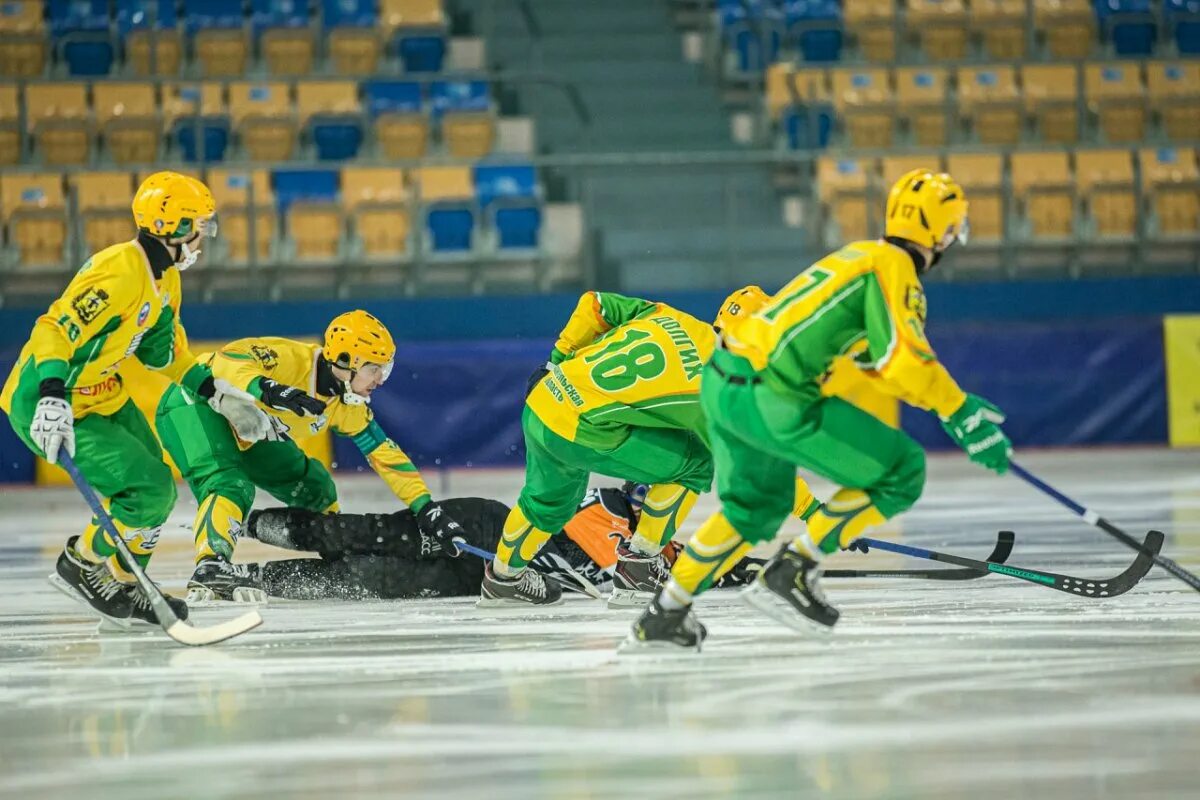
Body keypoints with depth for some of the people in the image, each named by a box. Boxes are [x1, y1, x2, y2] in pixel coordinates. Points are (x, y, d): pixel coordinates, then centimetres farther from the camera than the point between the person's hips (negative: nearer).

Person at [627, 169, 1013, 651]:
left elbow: (881, 361, 30)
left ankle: (663, 616, 32)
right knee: (900, 473, -2)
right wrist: (962, 415, -13)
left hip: (722, 382, 10)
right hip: (773, 397, -10)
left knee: (757, 506, 30)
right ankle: (793, 572, -1)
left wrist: (960, 404, 30)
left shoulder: (862, 256, 22)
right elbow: (904, 359, -19)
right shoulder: (894, 267, -6)